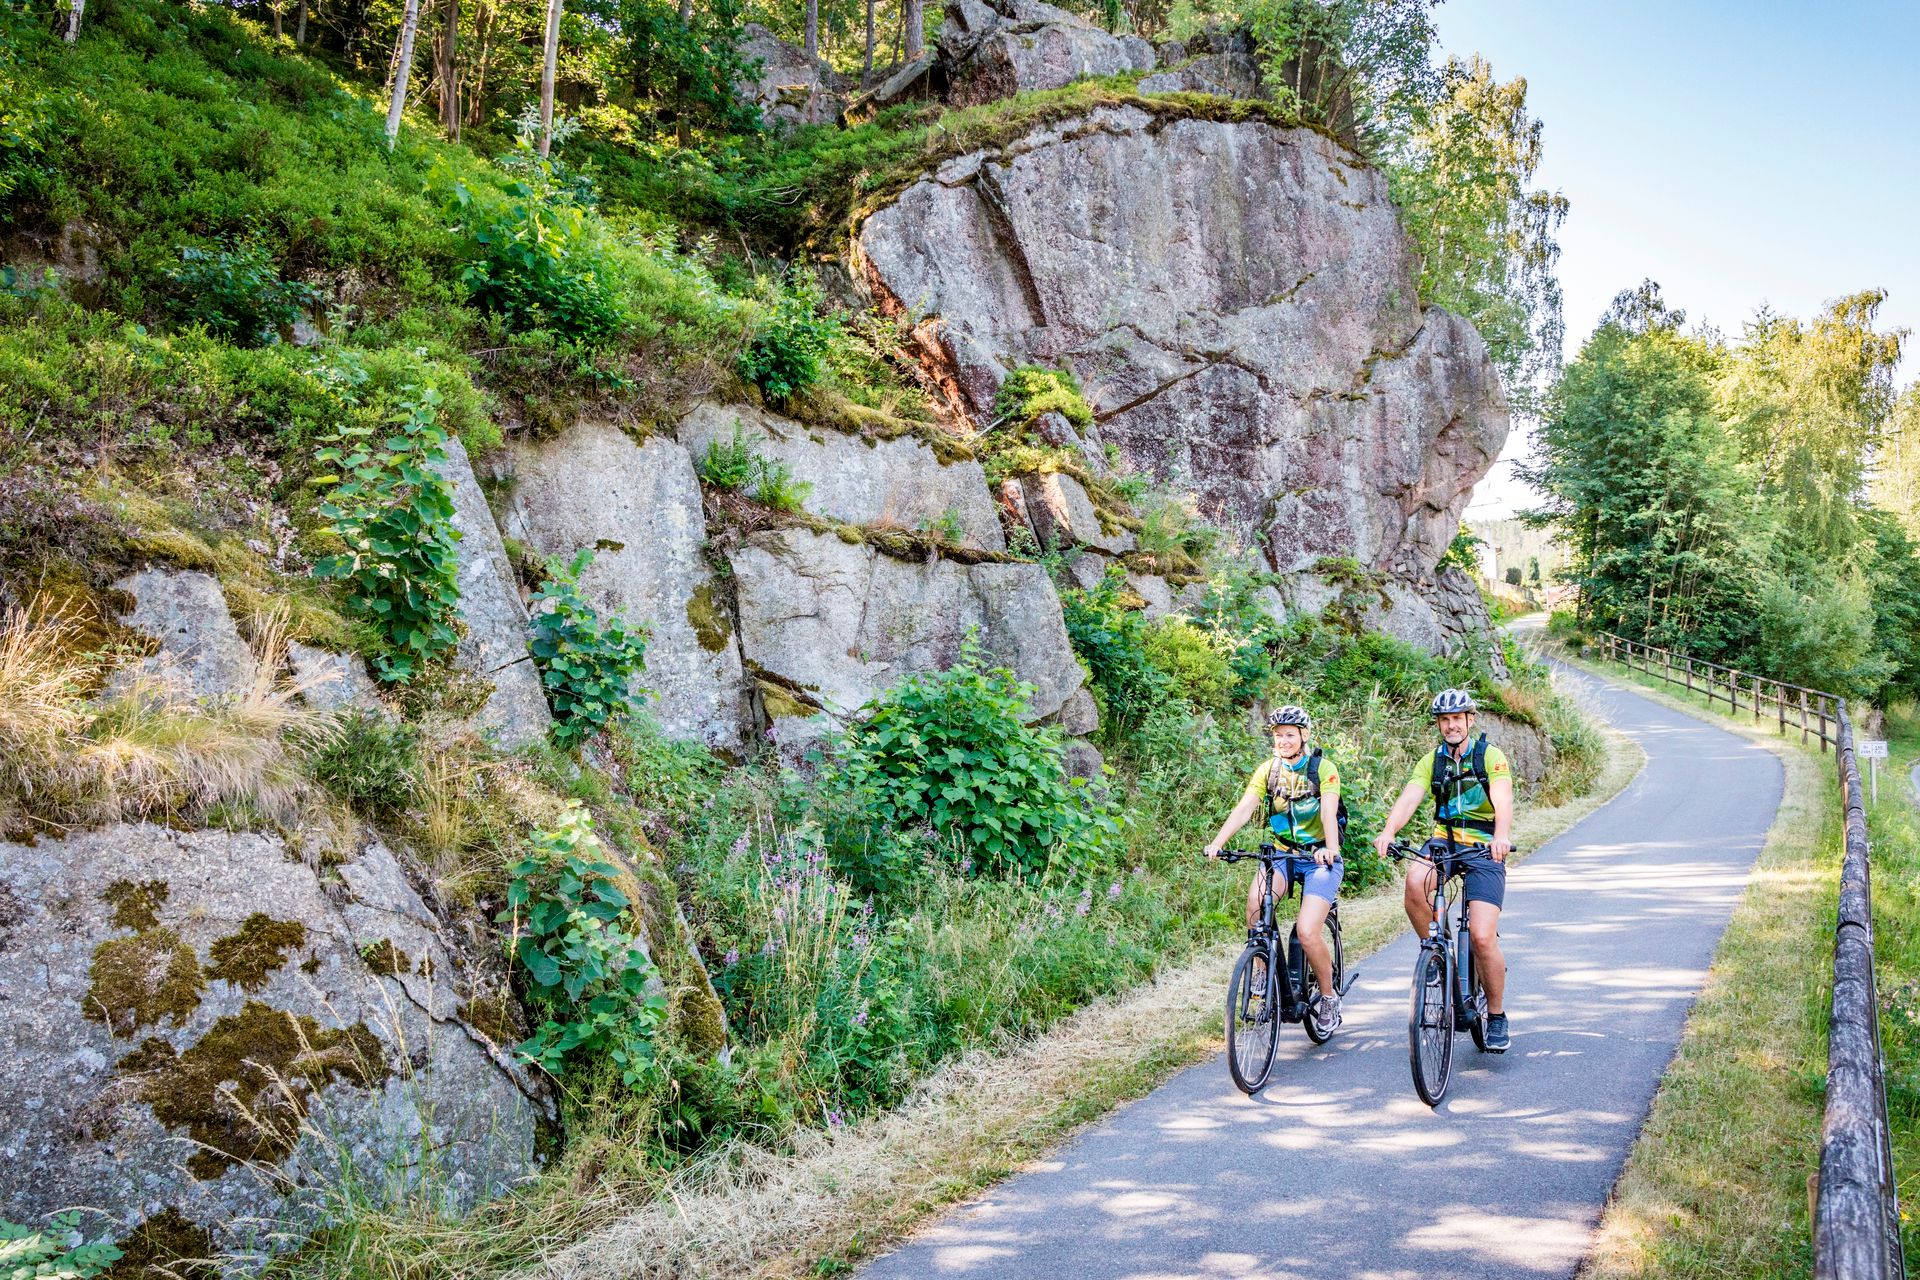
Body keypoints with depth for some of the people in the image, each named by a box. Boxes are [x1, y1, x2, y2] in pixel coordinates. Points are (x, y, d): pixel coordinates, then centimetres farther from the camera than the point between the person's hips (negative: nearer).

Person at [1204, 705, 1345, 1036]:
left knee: (1307, 932, -19)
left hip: (1319, 857, -3)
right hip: (1281, 853, 3)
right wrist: (1217, 843, -26)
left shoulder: (1323, 768, -8)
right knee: (1255, 901, -27)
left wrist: (1330, 849, -42)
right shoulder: (1268, 769, 2)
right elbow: (1244, 808, -10)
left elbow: (1328, 811, -23)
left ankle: (1329, 997, 7)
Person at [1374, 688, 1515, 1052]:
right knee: (1414, 881, -32)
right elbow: (1408, 799, -11)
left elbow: (1503, 801, -23)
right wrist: (1388, 831, -32)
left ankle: (1497, 1016, 8)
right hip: (1444, 841, 3)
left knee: (1482, 937, -14)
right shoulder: (1431, 761, 5)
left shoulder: (1490, 756, -6)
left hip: (1484, 848, -3)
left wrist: (1501, 836, -44)